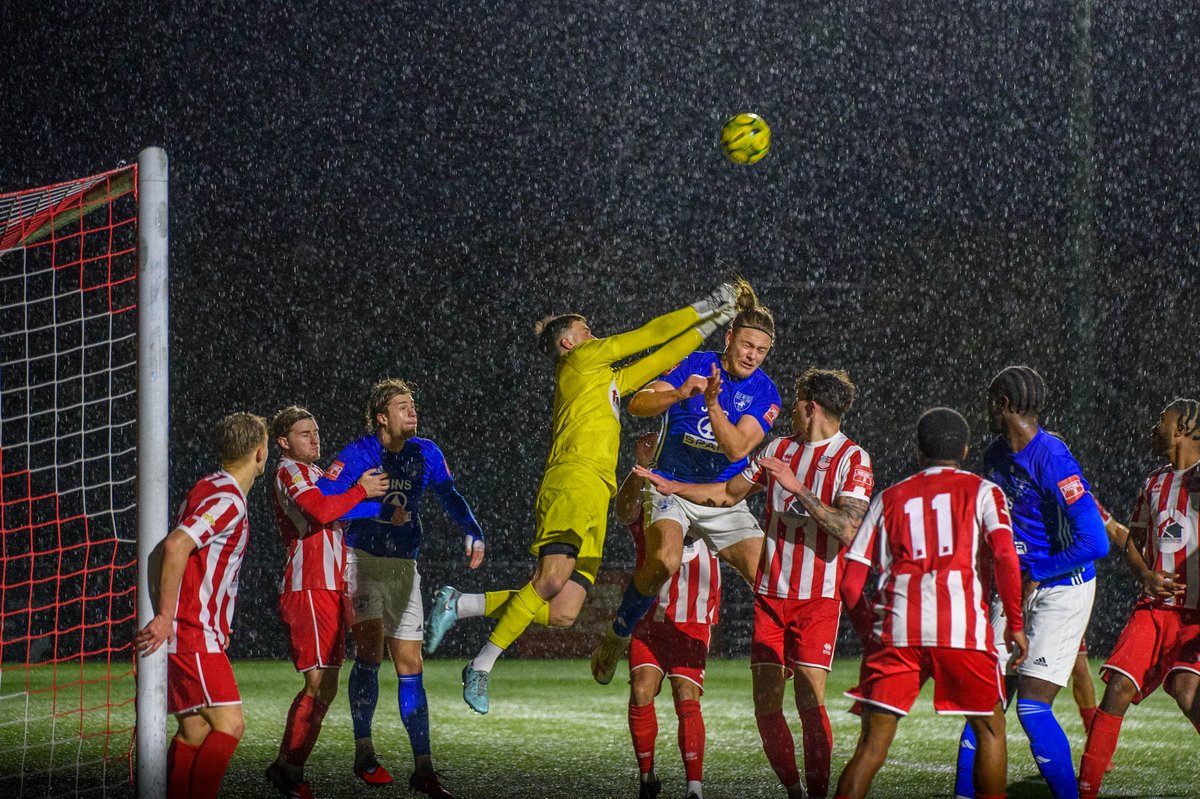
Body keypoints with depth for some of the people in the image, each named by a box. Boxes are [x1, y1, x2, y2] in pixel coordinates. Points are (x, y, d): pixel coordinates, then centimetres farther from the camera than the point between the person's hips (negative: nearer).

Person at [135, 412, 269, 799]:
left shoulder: (209, 489, 17)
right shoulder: (228, 500, -15)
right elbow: (175, 546, -27)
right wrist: (166, 617, -25)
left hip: (201, 633, 10)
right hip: (195, 635, -10)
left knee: (195, 732, 8)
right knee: (229, 725, -14)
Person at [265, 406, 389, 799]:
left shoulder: (313, 472, 23)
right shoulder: (289, 472, -7)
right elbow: (321, 510, -24)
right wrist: (361, 491, -12)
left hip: (329, 589, 10)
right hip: (309, 588, -10)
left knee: (326, 688, 9)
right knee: (319, 684, -14)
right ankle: (288, 767, -9)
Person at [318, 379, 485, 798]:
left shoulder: (426, 454, 3)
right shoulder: (358, 455, -11)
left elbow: (449, 496, 19)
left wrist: (473, 533, 3)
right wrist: (383, 511, -23)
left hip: (403, 566, 4)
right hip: (363, 559, -4)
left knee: (410, 666, 2)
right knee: (370, 650, -16)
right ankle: (364, 754, -7)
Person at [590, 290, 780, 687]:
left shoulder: (765, 394, -3)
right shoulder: (692, 366, -6)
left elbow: (737, 448, -16)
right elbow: (637, 404, -16)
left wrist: (713, 405, -30)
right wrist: (679, 394, -35)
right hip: (671, 486, -3)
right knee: (664, 561, -31)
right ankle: (617, 635, -10)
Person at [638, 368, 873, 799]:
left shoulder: (852, 459, -6)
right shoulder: (779, 449, 14)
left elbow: (847, 529, -19)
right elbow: (728, 493, 24)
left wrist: (797, 488, -21)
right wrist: (673, 488, 18)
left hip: (818, 597, -6)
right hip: (770, 594, 6)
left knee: (809, 699, -11)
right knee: (766, 702, 2)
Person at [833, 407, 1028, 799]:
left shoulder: (889, 499, 20)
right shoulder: (981, 491, 13)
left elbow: (851, 583, 15)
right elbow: (1005, 557, -4)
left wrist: (869, 634, 28)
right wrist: (1014, 624, 4)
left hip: (896, 628, 2)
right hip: (962, 627, -2)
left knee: (872, 746, 3)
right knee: (990, 730, 17)